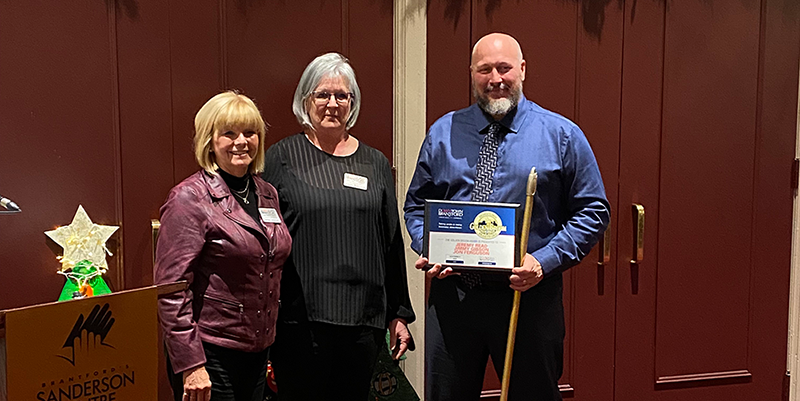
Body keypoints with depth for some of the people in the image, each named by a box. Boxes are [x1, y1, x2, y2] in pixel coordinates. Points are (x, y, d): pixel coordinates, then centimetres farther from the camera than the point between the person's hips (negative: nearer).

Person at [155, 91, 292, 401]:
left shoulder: (268, 194, 9)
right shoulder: (189, 198, -11)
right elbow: (171, 290, -15)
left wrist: (273, 351, 16)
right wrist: (190, 365, -18)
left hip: (258, 352, 6)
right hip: (210, 354, -6)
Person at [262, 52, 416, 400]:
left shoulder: (375, 164, 10)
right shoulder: (282, 158, 0)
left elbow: (392, 243, 13)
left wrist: (399, 314, 13)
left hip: (363, 319, 3)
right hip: (300, 318, -3)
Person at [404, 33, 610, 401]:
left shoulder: (562, 135, -2)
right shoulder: (442, 133, 6)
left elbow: (592, 211, -2)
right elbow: (416, 204, 12)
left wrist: (545, 260, -15)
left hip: (529, 294, -2)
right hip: (451, 294, 2)